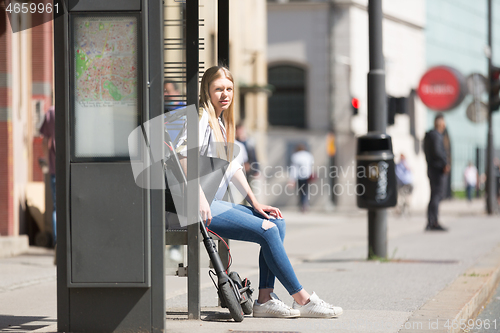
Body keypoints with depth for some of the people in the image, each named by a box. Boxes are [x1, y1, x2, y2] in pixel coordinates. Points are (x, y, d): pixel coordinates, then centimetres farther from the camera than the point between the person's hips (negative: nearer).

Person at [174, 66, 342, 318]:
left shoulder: (220, 121, 21)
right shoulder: (202, 116, -9)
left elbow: (232, 165, 24)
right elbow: (183, 150, -26)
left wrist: (255, 203, 16)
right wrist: (199, 197, -31)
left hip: (214, 203, 10)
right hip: (195, 206, -10)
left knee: (277, 223, 2)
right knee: (267, 230, -17)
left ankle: (265, 299, -5)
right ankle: (302, 300, -11)